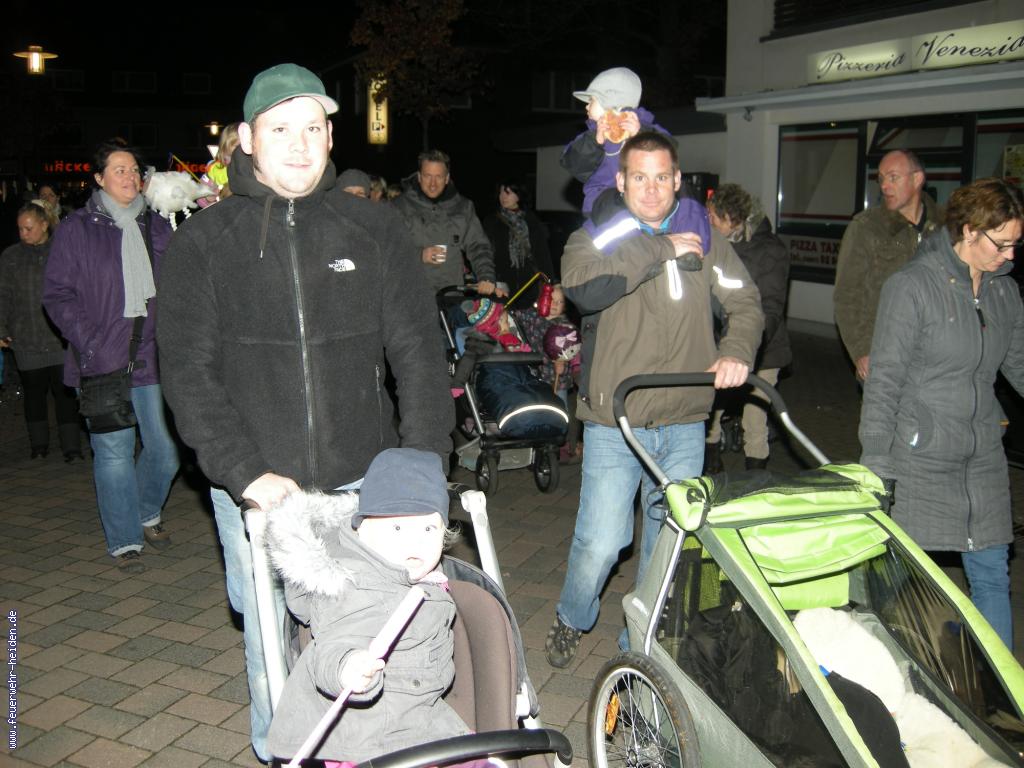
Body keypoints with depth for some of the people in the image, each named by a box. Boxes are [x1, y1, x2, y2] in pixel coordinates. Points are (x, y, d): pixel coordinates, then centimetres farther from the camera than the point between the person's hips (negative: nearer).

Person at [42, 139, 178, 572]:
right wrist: (89, 343, -11)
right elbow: (57, 295, -1)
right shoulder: (76, 230, 1)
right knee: (114, 453, -1)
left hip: (152, 357, 4)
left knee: (165, 449, 6)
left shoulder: (156, 228, 13)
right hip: (102, 362, -4)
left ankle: (147, 514, 33)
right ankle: (124, 540, 14)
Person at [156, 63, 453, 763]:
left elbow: (419, 349, 1)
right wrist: (246, 472, -17)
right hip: (256, 488, 0)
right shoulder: (204, 242, 1)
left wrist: (423, 462, -9)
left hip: (364, 481, 1)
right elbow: (190, 371, -5)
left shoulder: (374, 229, 4)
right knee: (270, 640, 13)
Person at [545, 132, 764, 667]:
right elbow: (582, 286, -23)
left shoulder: (705, 240, 8)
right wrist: (661, 249, -18)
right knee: (601, 541, -5)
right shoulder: (596, 237, 0)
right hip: (614, 423, -3)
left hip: (684, 425, 3)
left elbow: (745, 303, 9)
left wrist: (736, 352, -11)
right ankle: (571, 621, 25)